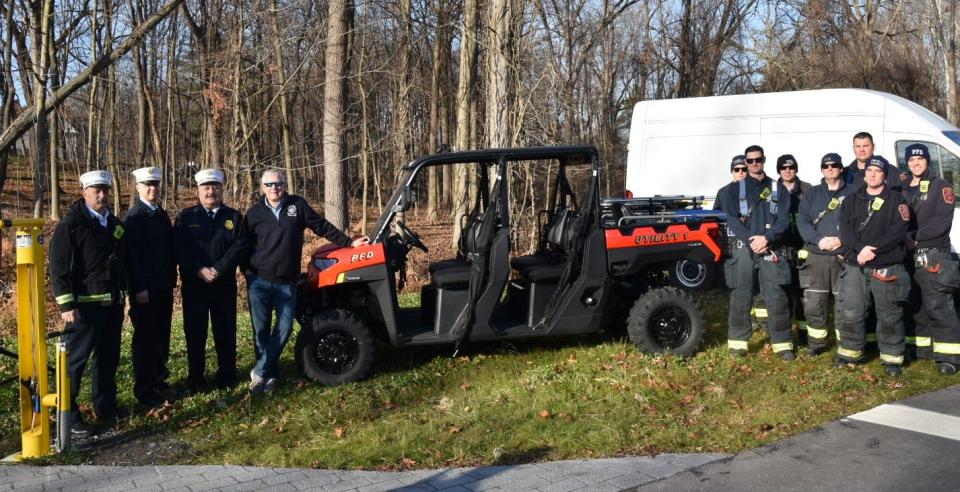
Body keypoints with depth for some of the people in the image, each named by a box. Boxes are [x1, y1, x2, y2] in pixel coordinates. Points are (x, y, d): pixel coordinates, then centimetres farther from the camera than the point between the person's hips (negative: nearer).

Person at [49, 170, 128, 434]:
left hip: (113, 304, 7)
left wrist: (126, 291, 16)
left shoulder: (115, 224, 12)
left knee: (109, 357, 14)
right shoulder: (70, 224, -9)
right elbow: (59, 268, -13)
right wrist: (67, 304, -18)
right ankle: (67, 414, 6)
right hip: (85, 305, -7)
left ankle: (105, 406, 25)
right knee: (75, 360, -2)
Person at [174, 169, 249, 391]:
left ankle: (227, 374, 19)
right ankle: (195, 377, 16)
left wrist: (219, 269, -16)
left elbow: (240, 246, -4)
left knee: (225, 330, 6)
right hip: (193, 284, 0)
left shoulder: (234, 217, 7)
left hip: (225, 284, 0)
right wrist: (199, 270, -16)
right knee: (194, 332, 5)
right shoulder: (185, 217, 6)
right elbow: (179, 248, -3)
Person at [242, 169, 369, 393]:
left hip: (286, 283, 1)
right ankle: (270, 374, 15)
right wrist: (247, 270, 1)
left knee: (284, 327, -4)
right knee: (261, 330, 1)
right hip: (259, 282, 0)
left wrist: (348, 242, 6)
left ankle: (260, 372, 9)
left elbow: (322, 226, 7)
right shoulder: (254, 213, 5)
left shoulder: (297, 205, 4)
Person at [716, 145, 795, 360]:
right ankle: (738, 342, 8)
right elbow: (731, 219, -1)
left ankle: (783, 344, 2)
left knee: (776, 297, -4)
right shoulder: (735, 189, 10)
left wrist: (766, 239, -14)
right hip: (743, 248, 0)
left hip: (771, 249, 0)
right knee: (740, 296, 1)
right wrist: (752, 240, -13)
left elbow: (783, 219, 3)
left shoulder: (778, 189, 13)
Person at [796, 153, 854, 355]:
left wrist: (841, 240, -17)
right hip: (815, 256, 2)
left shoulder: (852, 193, 8)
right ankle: (816, 342, 13)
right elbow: (802, 221, 3)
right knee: (813, 303, 0)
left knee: (843, 302, -1)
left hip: (844, 256, -2)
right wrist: (818, 240, -13)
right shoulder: (812, 194, 14)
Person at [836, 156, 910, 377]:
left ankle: (891, 358, 9)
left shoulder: (896, 200, 4)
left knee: (889, 315, 0)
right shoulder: (852, 200, 12)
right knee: (850, 312, 3)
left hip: (887, 267, -2)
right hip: (855, 266, 2)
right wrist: (860, 248, -16)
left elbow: (899, 230, -7)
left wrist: (874, 249, -17)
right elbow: (845, 229, 1)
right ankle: (850, 353, 16)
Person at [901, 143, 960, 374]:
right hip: (908, 255, 5)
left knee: (938, 306, -10)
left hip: (933, 255, -5)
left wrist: (914, 237, -14)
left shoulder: (940, 186, 1)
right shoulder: (902, 189, 17)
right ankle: (920, 346, 19)